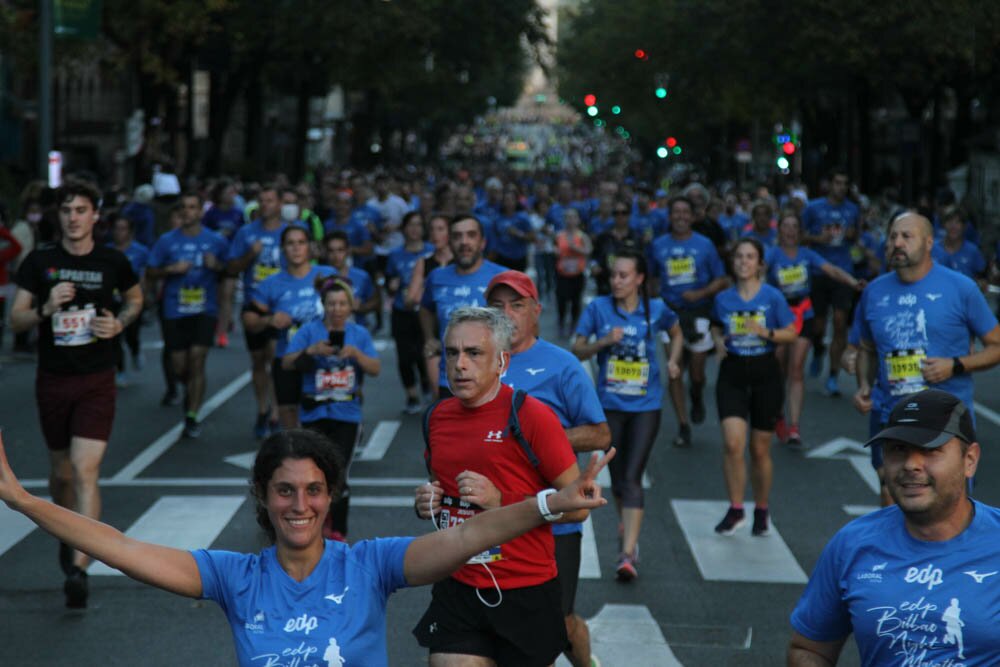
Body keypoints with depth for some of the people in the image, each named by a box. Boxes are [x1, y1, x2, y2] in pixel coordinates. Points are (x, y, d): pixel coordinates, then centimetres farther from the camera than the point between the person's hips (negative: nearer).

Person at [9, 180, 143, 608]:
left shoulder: (113, 262, -1)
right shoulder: (39, 262, -2)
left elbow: (135, 299, 18)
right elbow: (15, 320, 0)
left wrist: (119, 324, -3)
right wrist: (46, 308, -20)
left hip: (97, 381, -2)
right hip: (52, 380, 2)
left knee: (86, 472, -15)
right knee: (61, 472, 15)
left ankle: (79, 566, -20)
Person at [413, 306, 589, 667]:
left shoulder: (531, 416, -12)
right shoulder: (438, 416, 6)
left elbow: (577, 505, -11)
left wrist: (501, 501, -20)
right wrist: (426, 503, 2)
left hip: (526, 595, -4)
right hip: (456, 591, 4)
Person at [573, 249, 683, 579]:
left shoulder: (656, 310, -3)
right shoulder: (598, 308, -4)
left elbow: (676, 334, 17)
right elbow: (577, 350, -1)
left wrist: (673, 360, -1)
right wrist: (603, 342, -19)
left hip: (645, 406, -2)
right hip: (610, 405, 2)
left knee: (632, 478, -12)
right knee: (617, 477, 13)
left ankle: (628, 554, -16)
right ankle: (627, 527, 40)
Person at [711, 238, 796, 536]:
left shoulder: (772, 297, -4)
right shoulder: (723, 298, 4)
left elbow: (791, 332, -1)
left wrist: (767, 333, -18)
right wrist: (719, 341, 1)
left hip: (765, 373, -1)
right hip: (732, 374, 1)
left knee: (760, 449, 7)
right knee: (732, 443, -15)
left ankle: (761, 512, 24)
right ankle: (736, 509, 0)